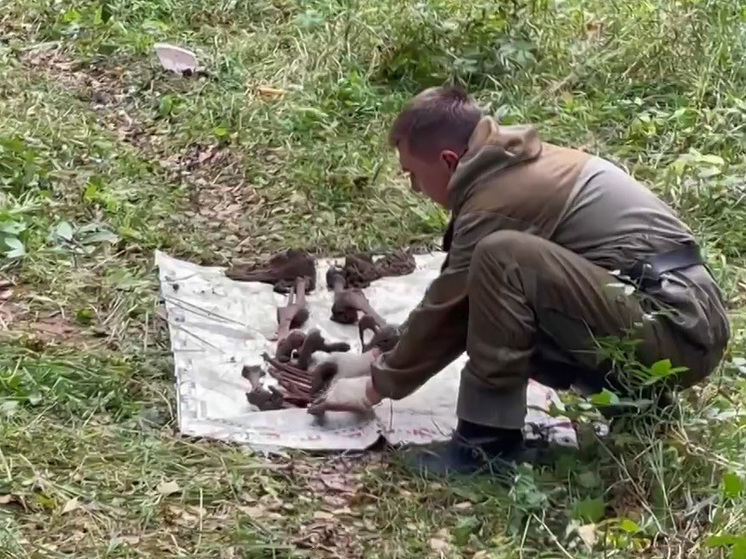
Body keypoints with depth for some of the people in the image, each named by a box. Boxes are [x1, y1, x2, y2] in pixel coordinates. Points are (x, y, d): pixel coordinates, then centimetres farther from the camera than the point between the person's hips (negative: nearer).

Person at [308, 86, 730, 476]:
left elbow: (446, 310, -4)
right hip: (691, 320, 10)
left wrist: (379, 386, 10)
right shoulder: (523, 164, 16)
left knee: (501, 258, -21)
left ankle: (489, 435, -11)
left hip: (676, 332, -10)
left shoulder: (495, 200, -13)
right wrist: (395, 358, 27)